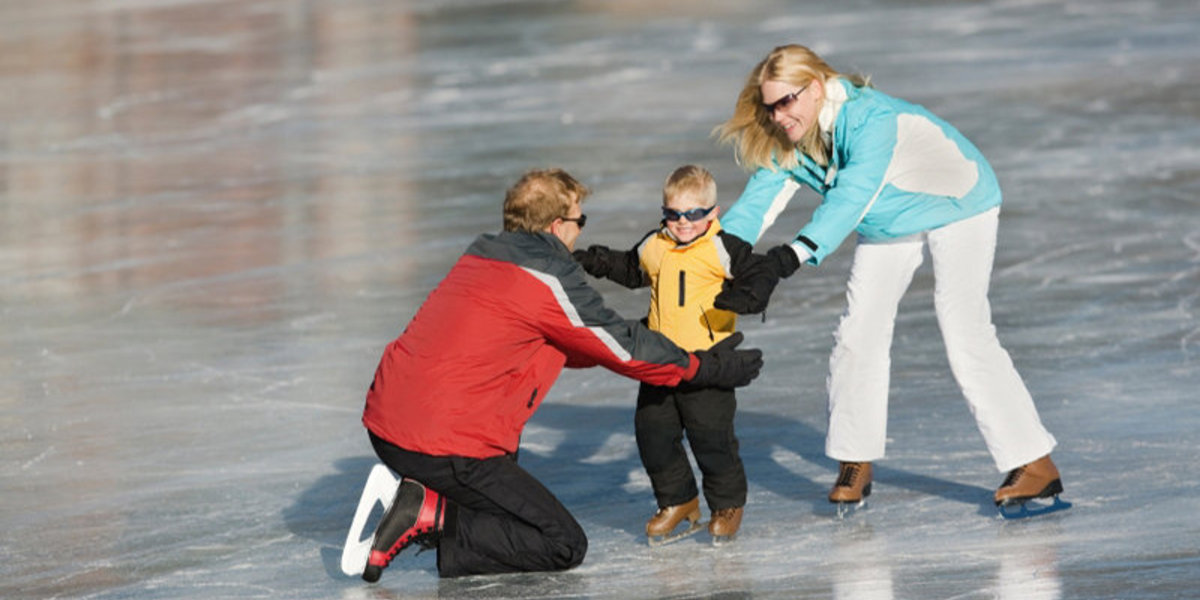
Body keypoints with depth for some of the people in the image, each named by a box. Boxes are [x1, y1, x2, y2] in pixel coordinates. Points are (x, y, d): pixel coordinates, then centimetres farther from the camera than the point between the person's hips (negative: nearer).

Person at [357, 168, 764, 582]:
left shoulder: (482, 257, 18)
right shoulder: (548, 278, -9)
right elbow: (624, 348, 1)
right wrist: (706, 368, 14)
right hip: (443, 449, -9)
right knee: (565, 546, -3)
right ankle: (433, 518, -13)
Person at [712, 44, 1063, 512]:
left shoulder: (871, 119, -39)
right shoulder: (787, 144, -14)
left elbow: (852, 196, -51)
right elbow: (758, 201, -19)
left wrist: (800, 251, -64)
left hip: (956, 206, -8)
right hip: (890, 223, 8)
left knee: (965, 332, -17)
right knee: (859, 331, 2)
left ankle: (1035, 466, -13)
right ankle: (855, 463, 17)